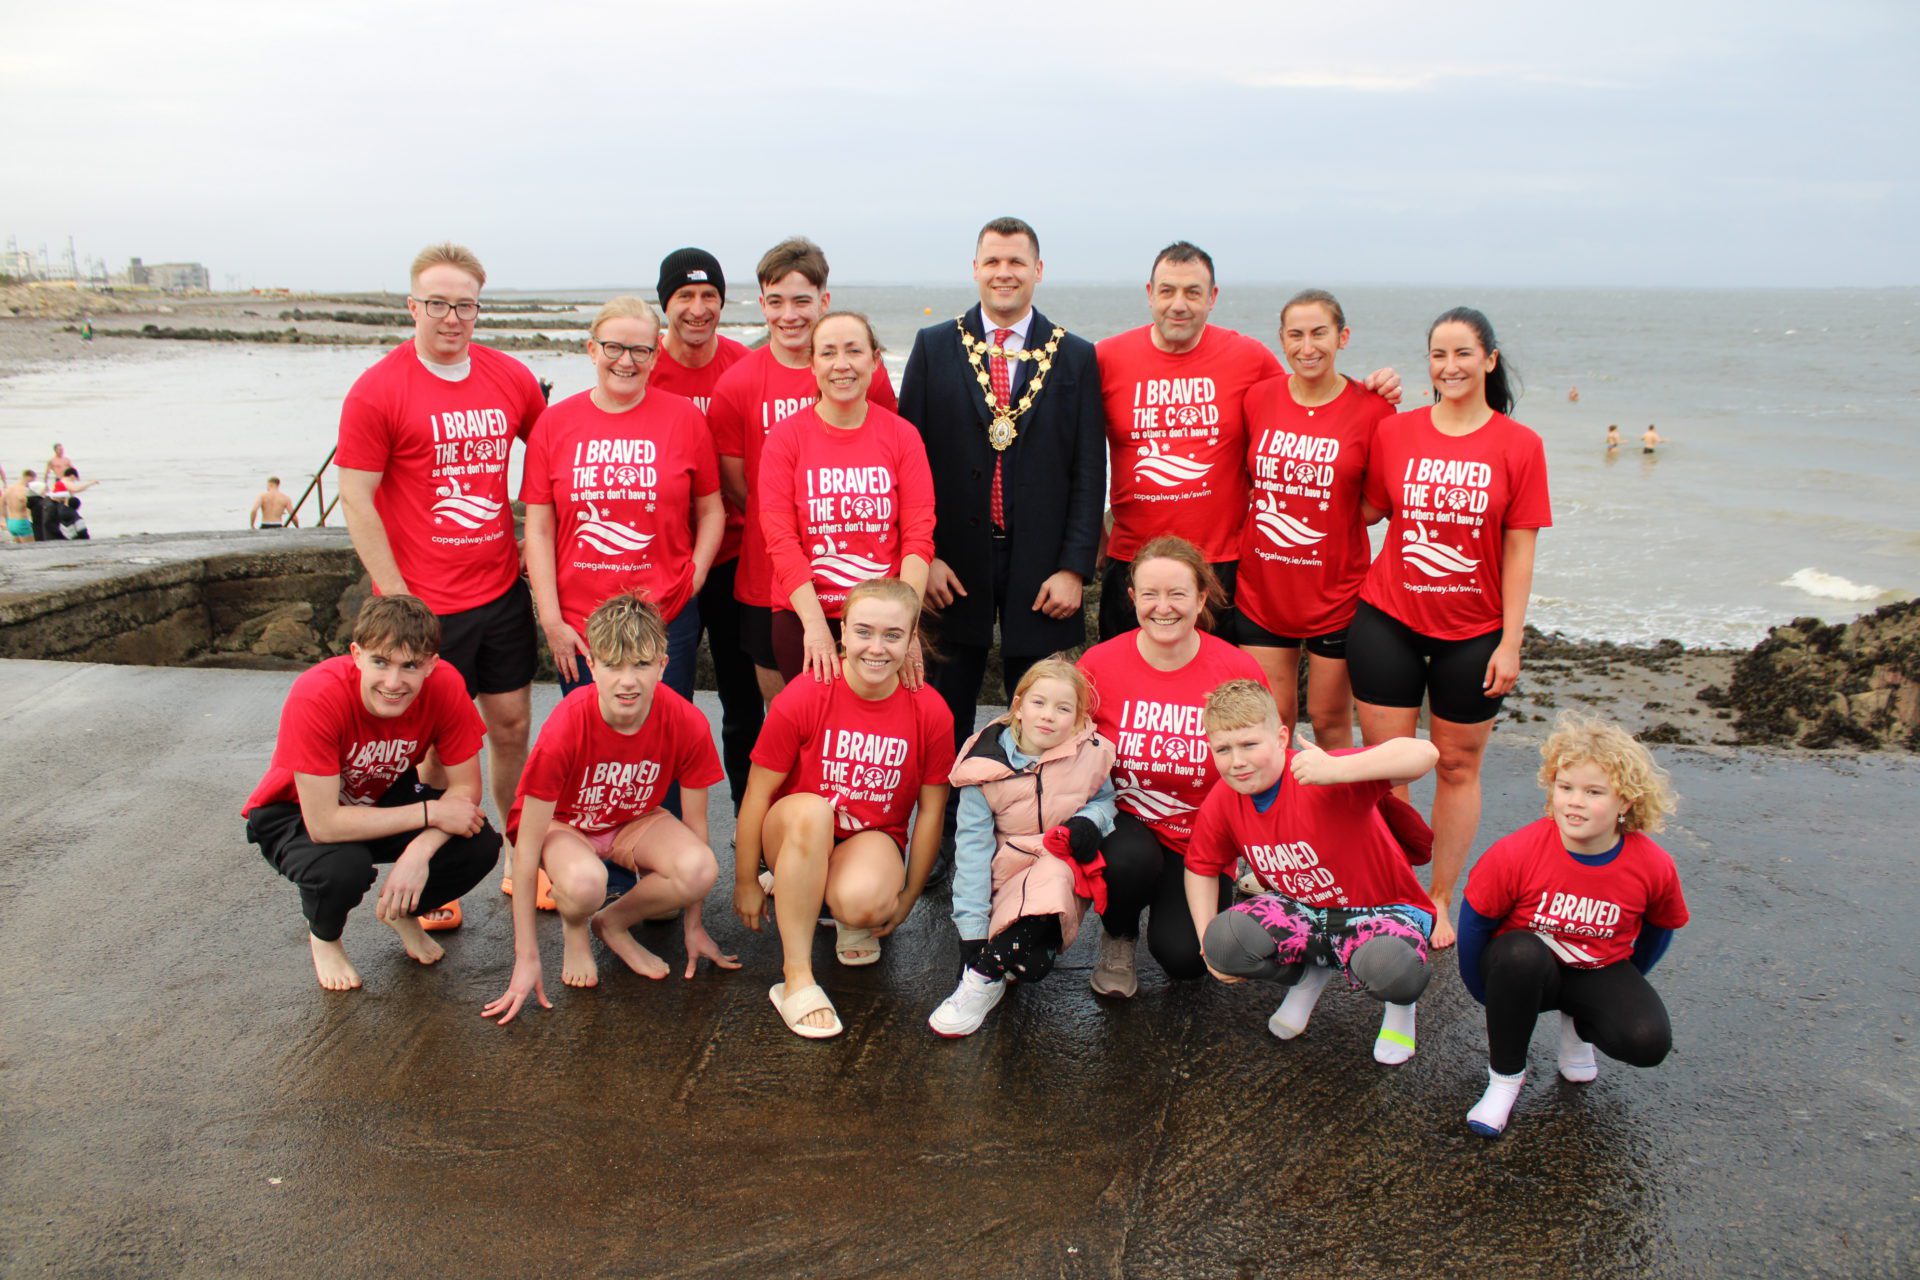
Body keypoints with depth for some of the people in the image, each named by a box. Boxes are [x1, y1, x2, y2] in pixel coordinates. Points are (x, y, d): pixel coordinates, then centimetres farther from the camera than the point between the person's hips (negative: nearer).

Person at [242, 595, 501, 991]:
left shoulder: (444, 686, -26)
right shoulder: (316, 697, -36)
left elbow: (465, 787, -19)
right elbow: (324, 824, -36)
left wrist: (420, 851, -36)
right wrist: (430, 812, -33)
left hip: (384, 800, 3)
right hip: (295, 812, -3)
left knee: (480, 845, -22)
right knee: (343, 866, -36)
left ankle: (401, 910, 12)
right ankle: (324, 937, 3)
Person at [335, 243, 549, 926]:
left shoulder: (512, 378, 4)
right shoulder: (377, 390, -9)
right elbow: (356, 498, -9)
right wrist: (395, 597, -11)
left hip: (502, 589, 4)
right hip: (425, 602, -4)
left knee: (512, 724, 12)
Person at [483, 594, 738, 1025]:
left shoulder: (687, 724, -25)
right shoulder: (565, 729, -32)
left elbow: (694, 826, -10)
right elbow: (526, 847, -26)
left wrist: (693, 927, -2)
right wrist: (527, 958, -24)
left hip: (636, 820, 3)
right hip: (562, 822, -3)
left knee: (701, 871, -29)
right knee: (584, 882, -38)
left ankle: (614, 923, 2)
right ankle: (575, 929, 1)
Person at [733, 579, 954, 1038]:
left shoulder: (931, 712, -10)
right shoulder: (802, 699, -15)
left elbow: (930, 811, -1)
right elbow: (758, 794, -8)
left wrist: (907, 897, 4)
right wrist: (746, 883, -4)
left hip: (872, 839, 1)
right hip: (797, 841, 0)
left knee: (864, 901, -35)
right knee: (810, 810, -38)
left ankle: (853, 920, 8)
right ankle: (797, 979, -29)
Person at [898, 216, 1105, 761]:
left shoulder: (1076, 357, 4)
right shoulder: (935, 347, 4)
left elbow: (1090, 472, 1)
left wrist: (1074, 568, -7)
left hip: (1040, 565, 0)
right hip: (954, 562, 0)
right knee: (946, 714, 10)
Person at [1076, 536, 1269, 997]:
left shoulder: (1240, 672, -10)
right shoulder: (1099, 663, -10)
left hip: (1201, 841, 1)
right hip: (1124, 825, 0)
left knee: (1185, 957, -17)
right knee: (1130, 861, -34)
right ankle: (1118, 939, 2)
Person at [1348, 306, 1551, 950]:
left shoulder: (1519, 445, -4)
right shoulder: (1394, 432, 0)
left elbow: (1518, 552, -3)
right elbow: (1368, 511, 7)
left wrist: (1510, 643, -6)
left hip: (1472, 631, 0)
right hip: (1387, 620, 1)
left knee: (1458, 765, 10)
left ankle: (1440, 901, 24)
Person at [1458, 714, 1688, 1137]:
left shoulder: (1653, 866, -16)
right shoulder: (1516, 854, -24)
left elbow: (1661, 927, 6)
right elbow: (1475, 920, -10)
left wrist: (1623, 987, 12)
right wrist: (1490, 995, -3)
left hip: (1599, 972, 2)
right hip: (1526, 969, -2)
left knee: (1648, 1042, -25)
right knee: (1521, 955, -38)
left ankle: (1578, 1026, 14)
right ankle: (1505, 1077, -15)